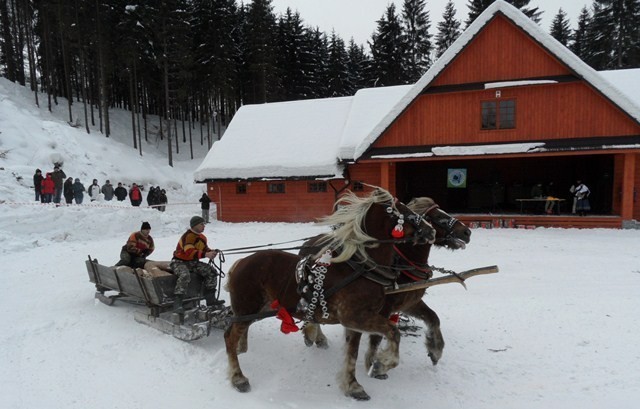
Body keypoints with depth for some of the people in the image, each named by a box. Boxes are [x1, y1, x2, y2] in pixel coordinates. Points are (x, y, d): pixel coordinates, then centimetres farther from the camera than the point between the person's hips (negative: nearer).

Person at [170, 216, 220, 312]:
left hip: (193, 262, 8)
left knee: (210, 271, -4)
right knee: (185, 276, -37)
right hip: (179, 262, -8)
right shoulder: (188, 236, -20)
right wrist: (206, 255, -38)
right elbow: (189, 252, -31)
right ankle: (177, 302, -31)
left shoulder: (202, 237, 8)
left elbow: (205, 249, 13)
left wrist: (211, 252, -12)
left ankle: (210, 298, 1)